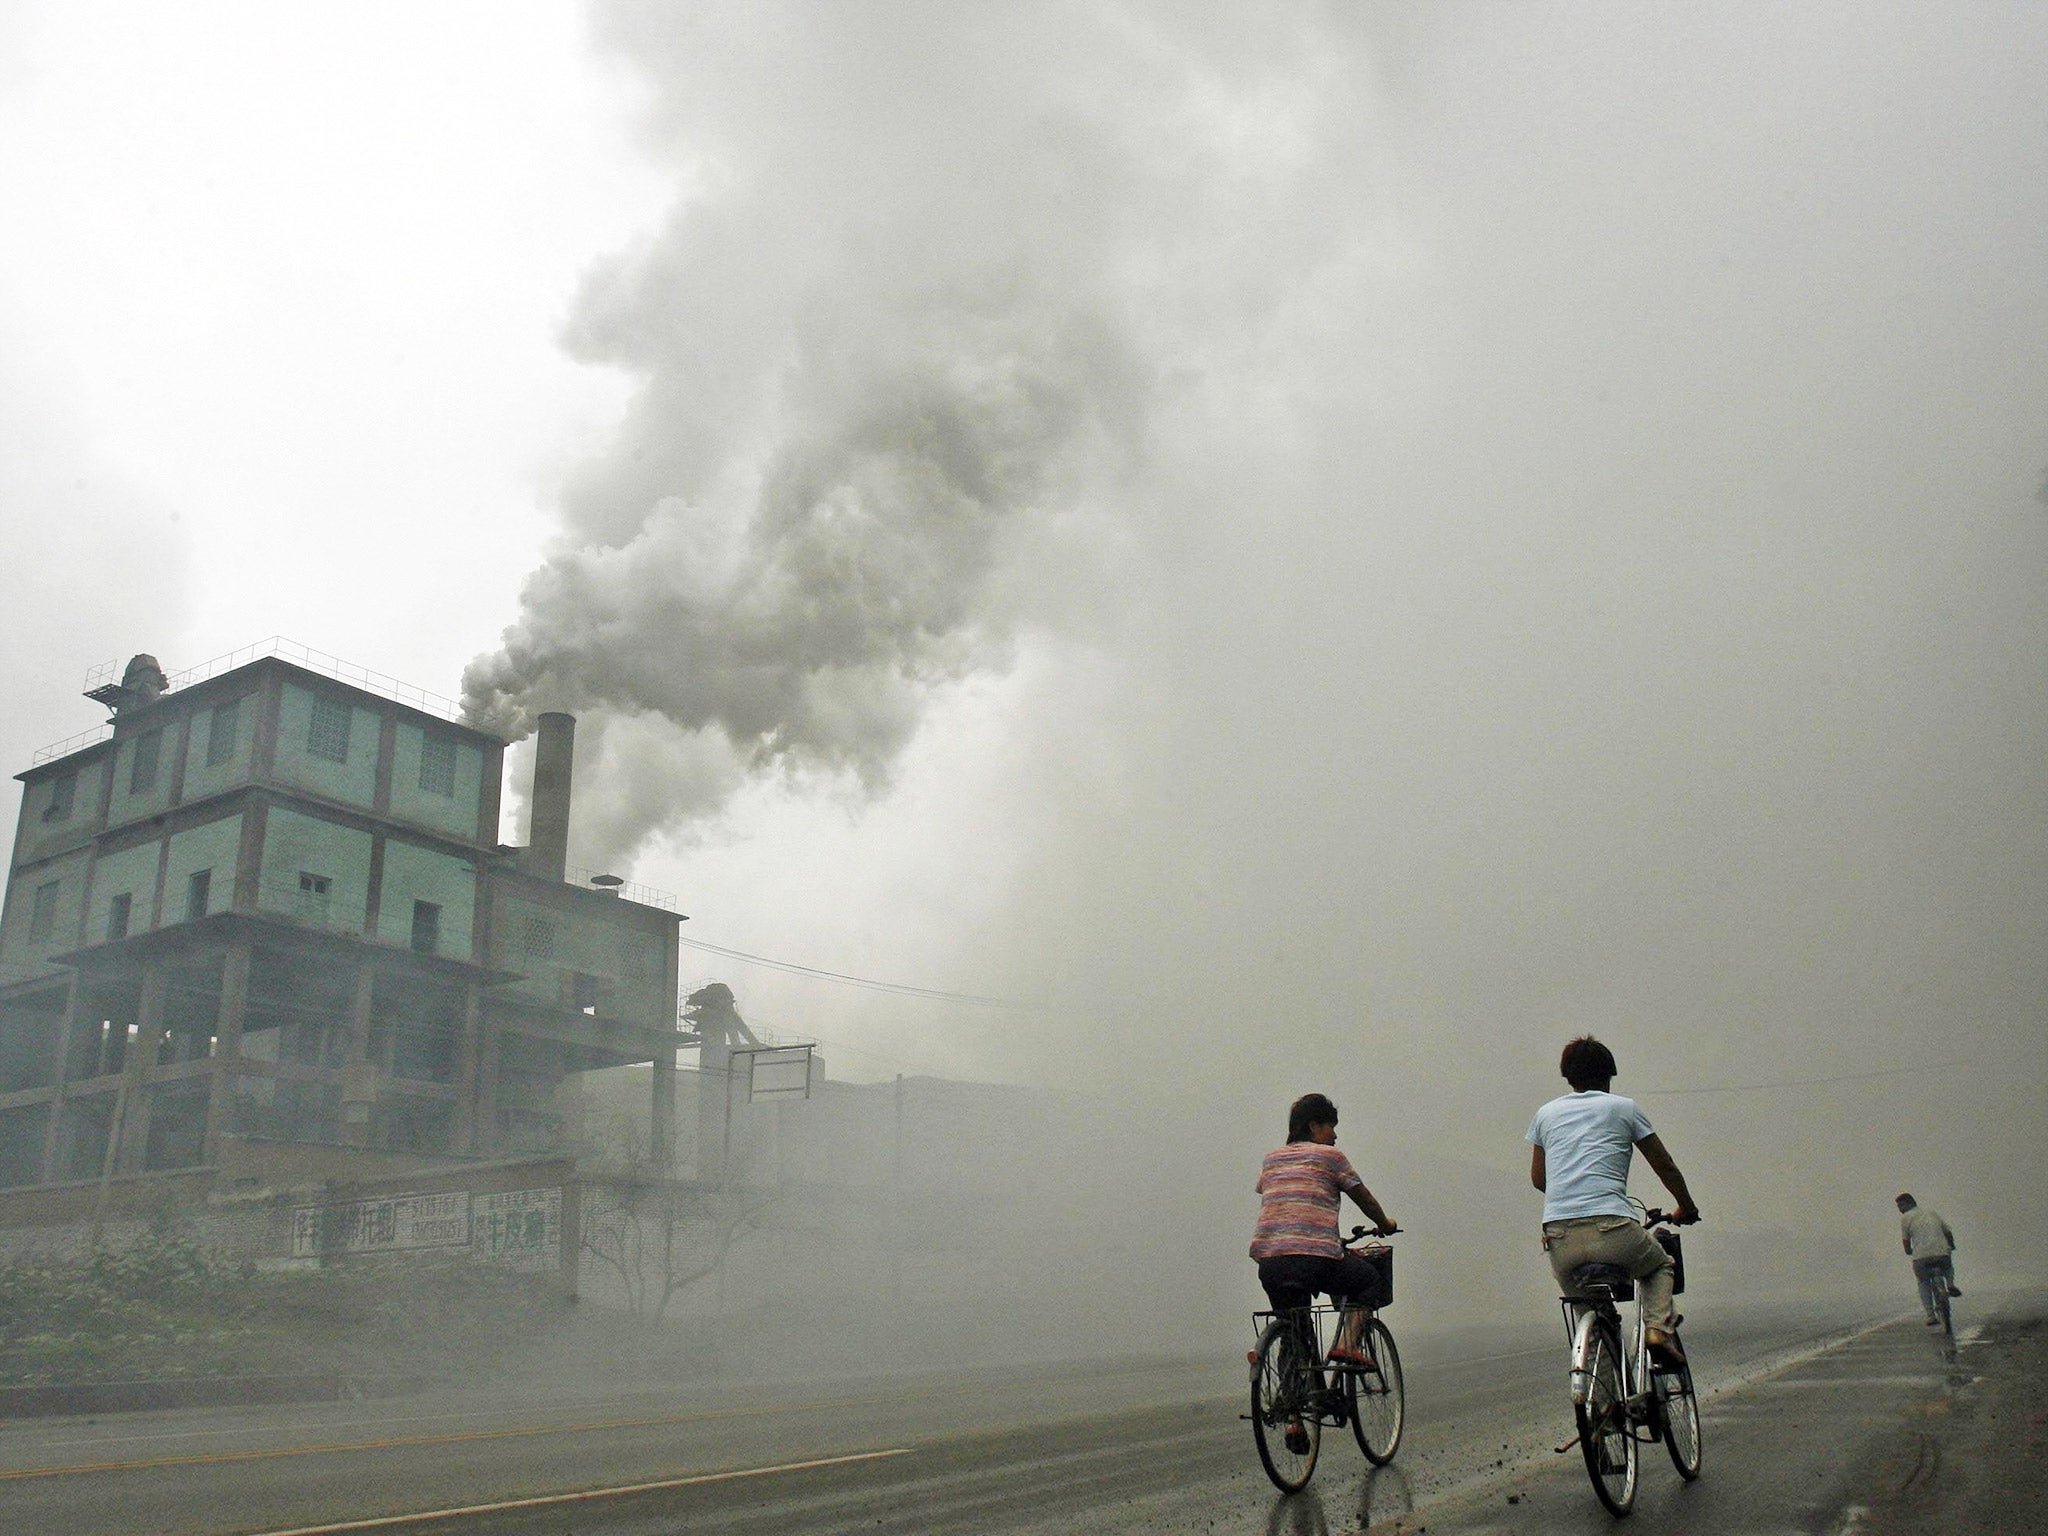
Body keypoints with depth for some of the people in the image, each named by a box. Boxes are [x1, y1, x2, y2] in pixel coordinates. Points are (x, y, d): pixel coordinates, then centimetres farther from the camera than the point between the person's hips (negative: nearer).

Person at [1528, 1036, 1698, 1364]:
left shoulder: (1546, 1113, 19)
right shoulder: (1625, 1107, 13)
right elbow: (1666, 1168, 20)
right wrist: (1686, 1208, 38)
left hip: (1558, 1237, 2)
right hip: (1612, 1230, -2)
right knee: (1659, 1267, 29)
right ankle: (1658, 1329, 7)